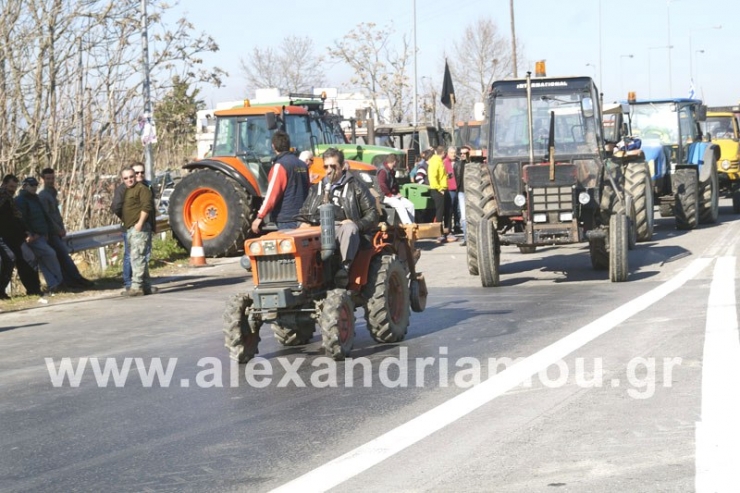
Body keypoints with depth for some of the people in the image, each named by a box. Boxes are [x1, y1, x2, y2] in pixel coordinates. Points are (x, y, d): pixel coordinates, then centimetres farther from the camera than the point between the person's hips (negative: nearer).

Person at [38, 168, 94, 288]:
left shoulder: (52, 194, 18)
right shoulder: (43, 196, -10)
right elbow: (46, 216, -15)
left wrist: (62, 228, 9)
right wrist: (58, 229, -13)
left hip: (57, 232, 9)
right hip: (51, 233, -9)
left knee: (62, 257, 7)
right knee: (64, 256, -11)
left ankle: (71, 282, 8)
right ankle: (78, 279, -14)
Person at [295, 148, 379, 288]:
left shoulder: (355, 187, 10)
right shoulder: (316, 189, 24)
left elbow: (372, 213, 6)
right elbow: (304, 212, 28)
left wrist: (356, 224, -12)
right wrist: (304, 223, 4)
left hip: (344, 230, -4)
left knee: (349, 228, -39)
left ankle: (345, 267, -50)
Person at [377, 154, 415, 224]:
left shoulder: (392, 171, 17)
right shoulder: (383, 171, -15)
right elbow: (382, 185, -26)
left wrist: (397, 193, 11)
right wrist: (390, 194, -19)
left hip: (393, 195, 10)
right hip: (385, 196, -10)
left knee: (410, 205, -4)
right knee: (400, 205, -30)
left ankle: (411, 224, -8)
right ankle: (407, 224, -36)